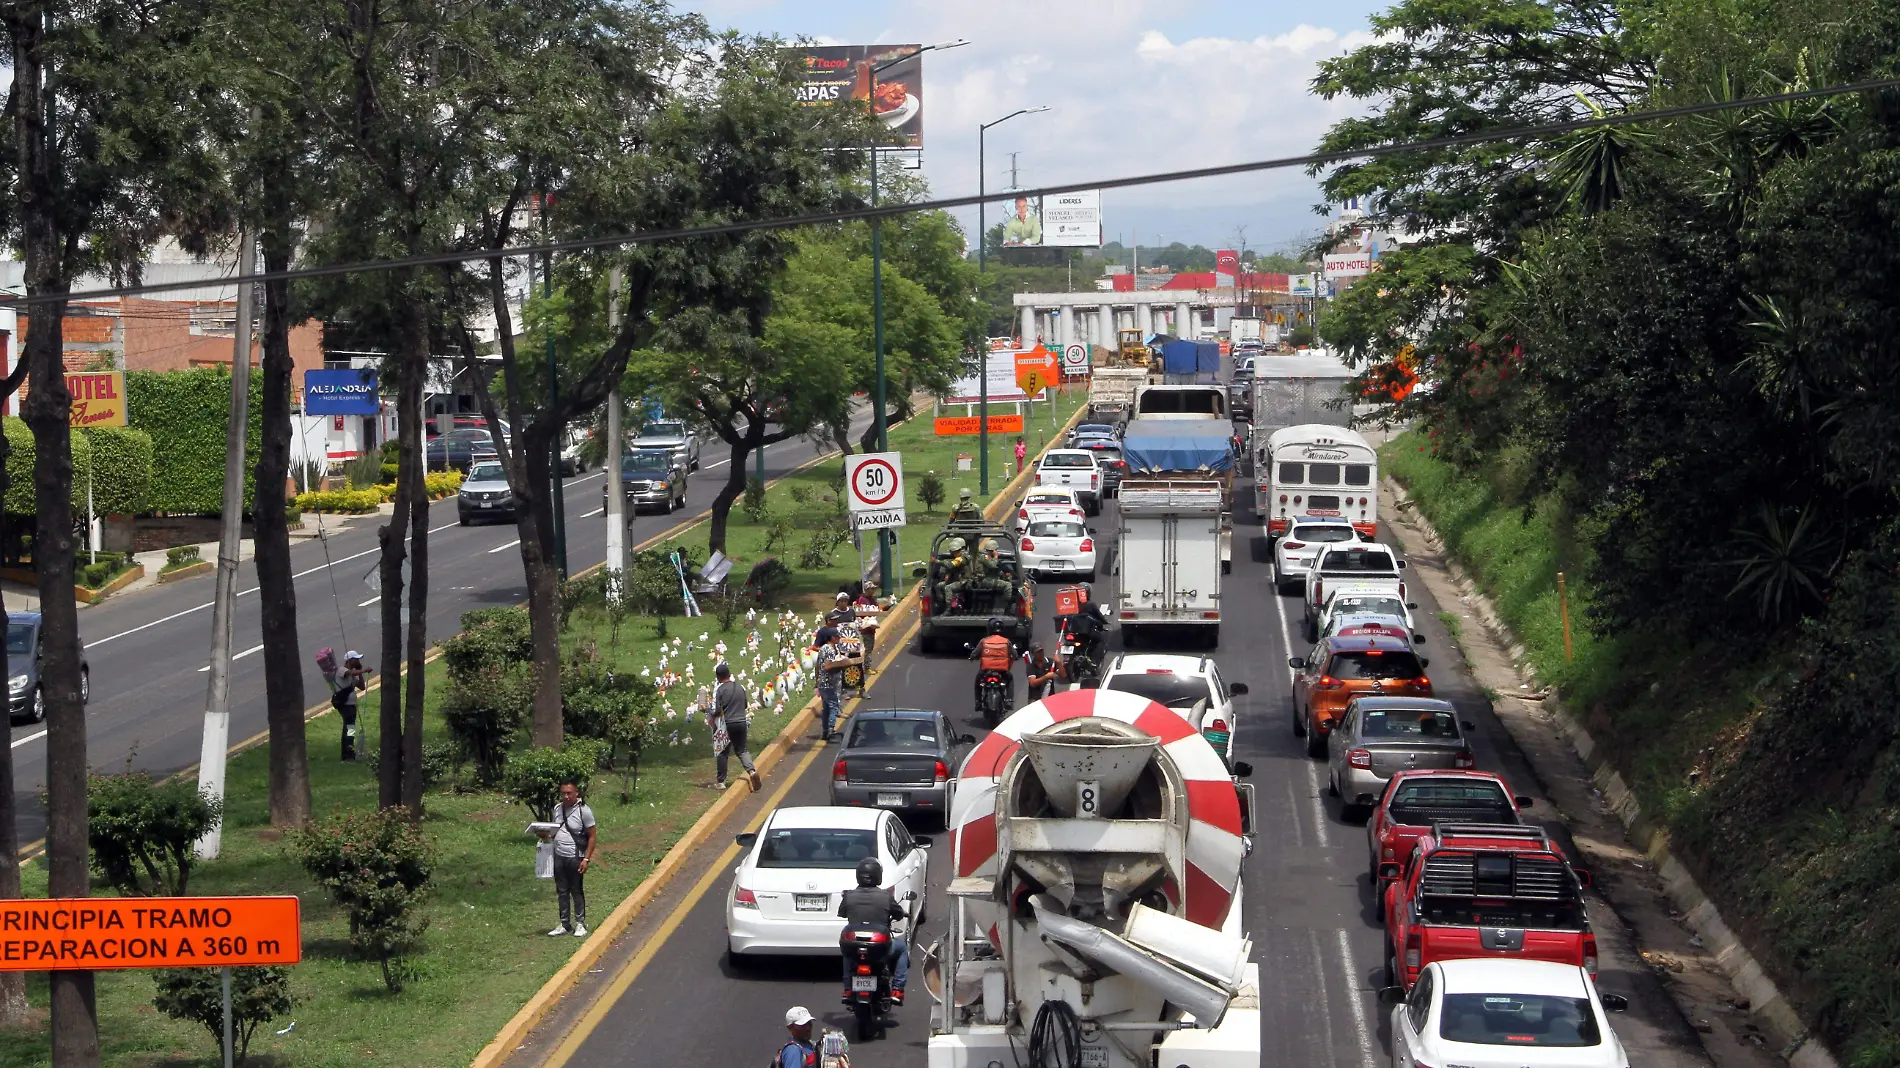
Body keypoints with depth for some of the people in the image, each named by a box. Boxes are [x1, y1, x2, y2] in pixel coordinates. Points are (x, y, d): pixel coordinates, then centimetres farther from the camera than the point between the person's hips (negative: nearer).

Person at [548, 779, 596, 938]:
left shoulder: (584, 811, -10)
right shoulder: (557, 809, 7)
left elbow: (592, 837, -8)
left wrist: (586, 859, -14)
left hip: (575, 858, -5)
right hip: (558, 857, 5)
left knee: (577, 891, 4)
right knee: (562, 892, 10)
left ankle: (580, 924, 15)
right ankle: (565, 925, 17)